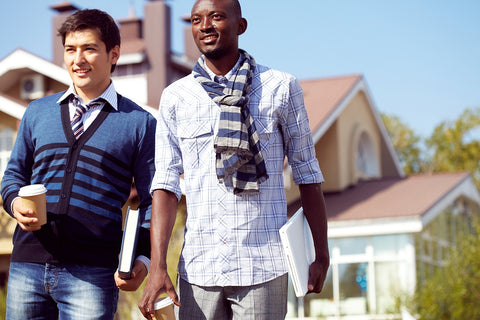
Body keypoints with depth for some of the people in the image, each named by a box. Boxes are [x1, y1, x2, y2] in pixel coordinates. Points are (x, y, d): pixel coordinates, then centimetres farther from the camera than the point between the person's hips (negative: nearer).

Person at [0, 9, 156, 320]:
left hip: (92, 274, -3)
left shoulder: (139, 123, 5)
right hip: (27, 263, 3)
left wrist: (144, 258, -11)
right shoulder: (38, 112, 15)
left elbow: (152, 199, 4)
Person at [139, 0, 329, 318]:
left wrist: (322, 255, 7)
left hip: (264, 266, -1)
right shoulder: (175, 97, 7)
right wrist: (157, 267, -7)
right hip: (199, 268, 1)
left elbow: (307, 172, 8)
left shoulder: (281, 88, 4)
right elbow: (166, 183, 2)